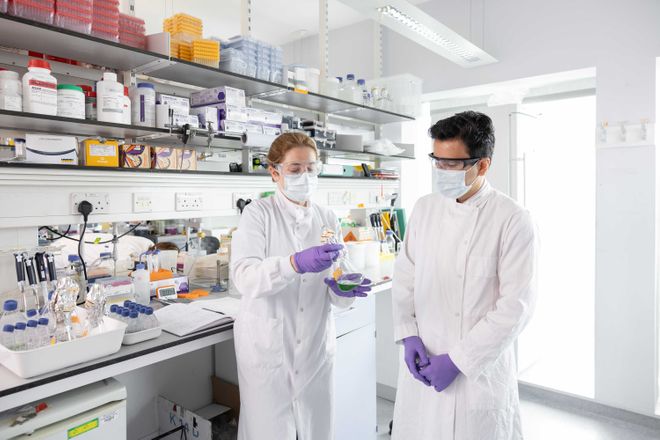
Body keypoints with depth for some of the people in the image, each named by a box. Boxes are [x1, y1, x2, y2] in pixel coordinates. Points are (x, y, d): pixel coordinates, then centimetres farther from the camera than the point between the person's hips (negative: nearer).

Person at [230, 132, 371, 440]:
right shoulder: (258, 213, -4)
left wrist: (343, 290, -21)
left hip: (316, 346, 3)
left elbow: (335, 298, 2)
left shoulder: (328, 219, 5)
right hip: (267, 346, -3)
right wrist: (296, 263, -36)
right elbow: (244, 277, -20)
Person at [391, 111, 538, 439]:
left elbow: (516, 306, -14)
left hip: (479, 370, -4)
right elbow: (405, 276, 5)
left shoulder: (512, 220, -14)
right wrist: (409, 336, -4)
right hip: (422, 362, 4)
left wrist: (458, 360, -14)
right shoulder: (425, 208, 0)